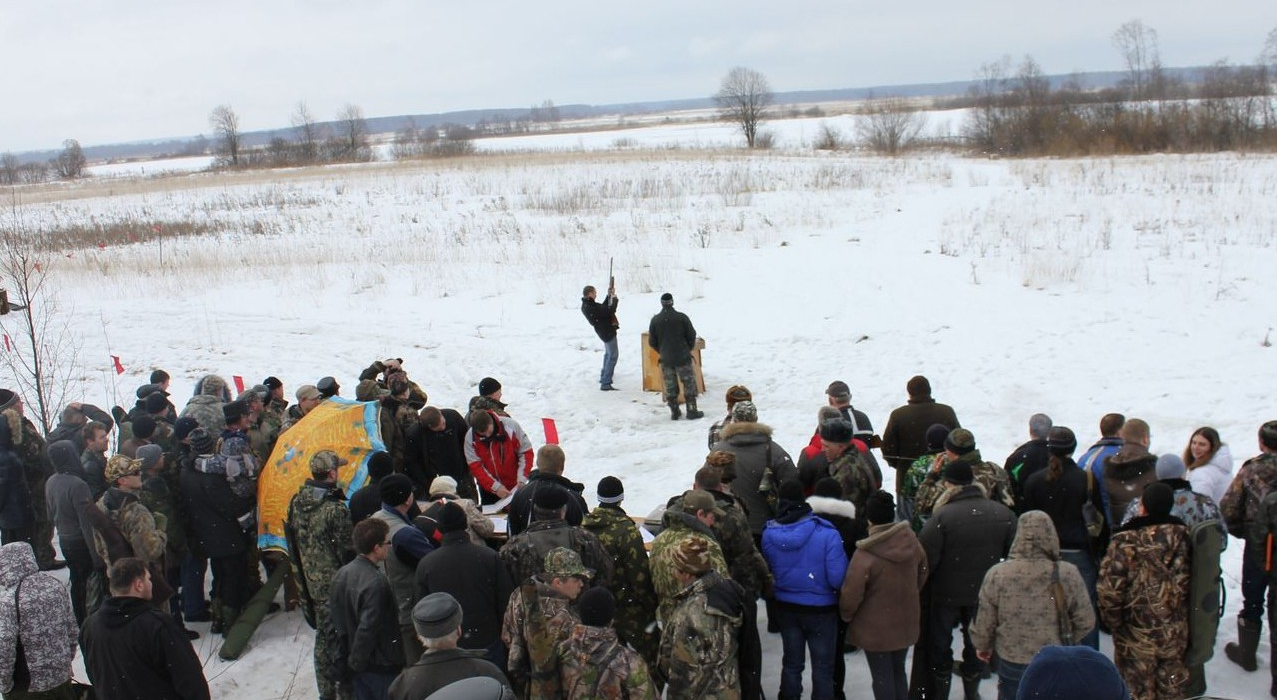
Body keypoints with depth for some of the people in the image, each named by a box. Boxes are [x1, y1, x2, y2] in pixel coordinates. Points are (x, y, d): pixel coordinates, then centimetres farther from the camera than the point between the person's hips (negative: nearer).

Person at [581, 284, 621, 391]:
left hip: (605, 331, 10)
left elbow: (603, 308, 11)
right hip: (608, 332, -10)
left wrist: (609, 296, 5)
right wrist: (614, 299, -13)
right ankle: (605, 383, -7)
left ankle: (604, 377, 42)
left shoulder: (586, 305, 1)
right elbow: (610, 311, -28)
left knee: (608, 354, 29)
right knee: (612, 356, -4)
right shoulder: (591, 308, -29)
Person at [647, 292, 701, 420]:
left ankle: (674, 412, 15)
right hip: (682, 357, -2)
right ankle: (692, 411, 6)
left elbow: (652, 342, 3)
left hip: (665, 360, 3)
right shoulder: (681, 317, -9)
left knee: (670, 386, 11)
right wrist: (688, 349, 16)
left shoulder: (655, 320, -3)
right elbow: (692, 336, -2)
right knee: (689, 383, 6)